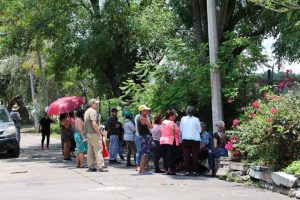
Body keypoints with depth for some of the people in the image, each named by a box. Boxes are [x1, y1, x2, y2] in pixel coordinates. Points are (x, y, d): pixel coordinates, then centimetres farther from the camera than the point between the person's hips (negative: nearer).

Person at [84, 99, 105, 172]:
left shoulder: (86, 111, 18)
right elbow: (94, 123, -23)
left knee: (90, 150, 11)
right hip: (94, 133, -10)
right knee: (98, 149, -9)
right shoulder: (93, 111, -14)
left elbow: (85, 123, 22)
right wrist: (99, 132, -17)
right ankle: (100, 166, -12)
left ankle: (90, 166, 14)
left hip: (88, 133, 10)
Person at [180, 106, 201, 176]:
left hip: (185, 139, 2)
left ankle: (187, 171, 2)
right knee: (195, 156, 3)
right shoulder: (196, 119, -7)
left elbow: (181, 129, 7)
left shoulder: (183, 119, -1)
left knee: (186, 155, 5)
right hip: (195, 139, -2)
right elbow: (199, 130, 1)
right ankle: (194, 171, 1)